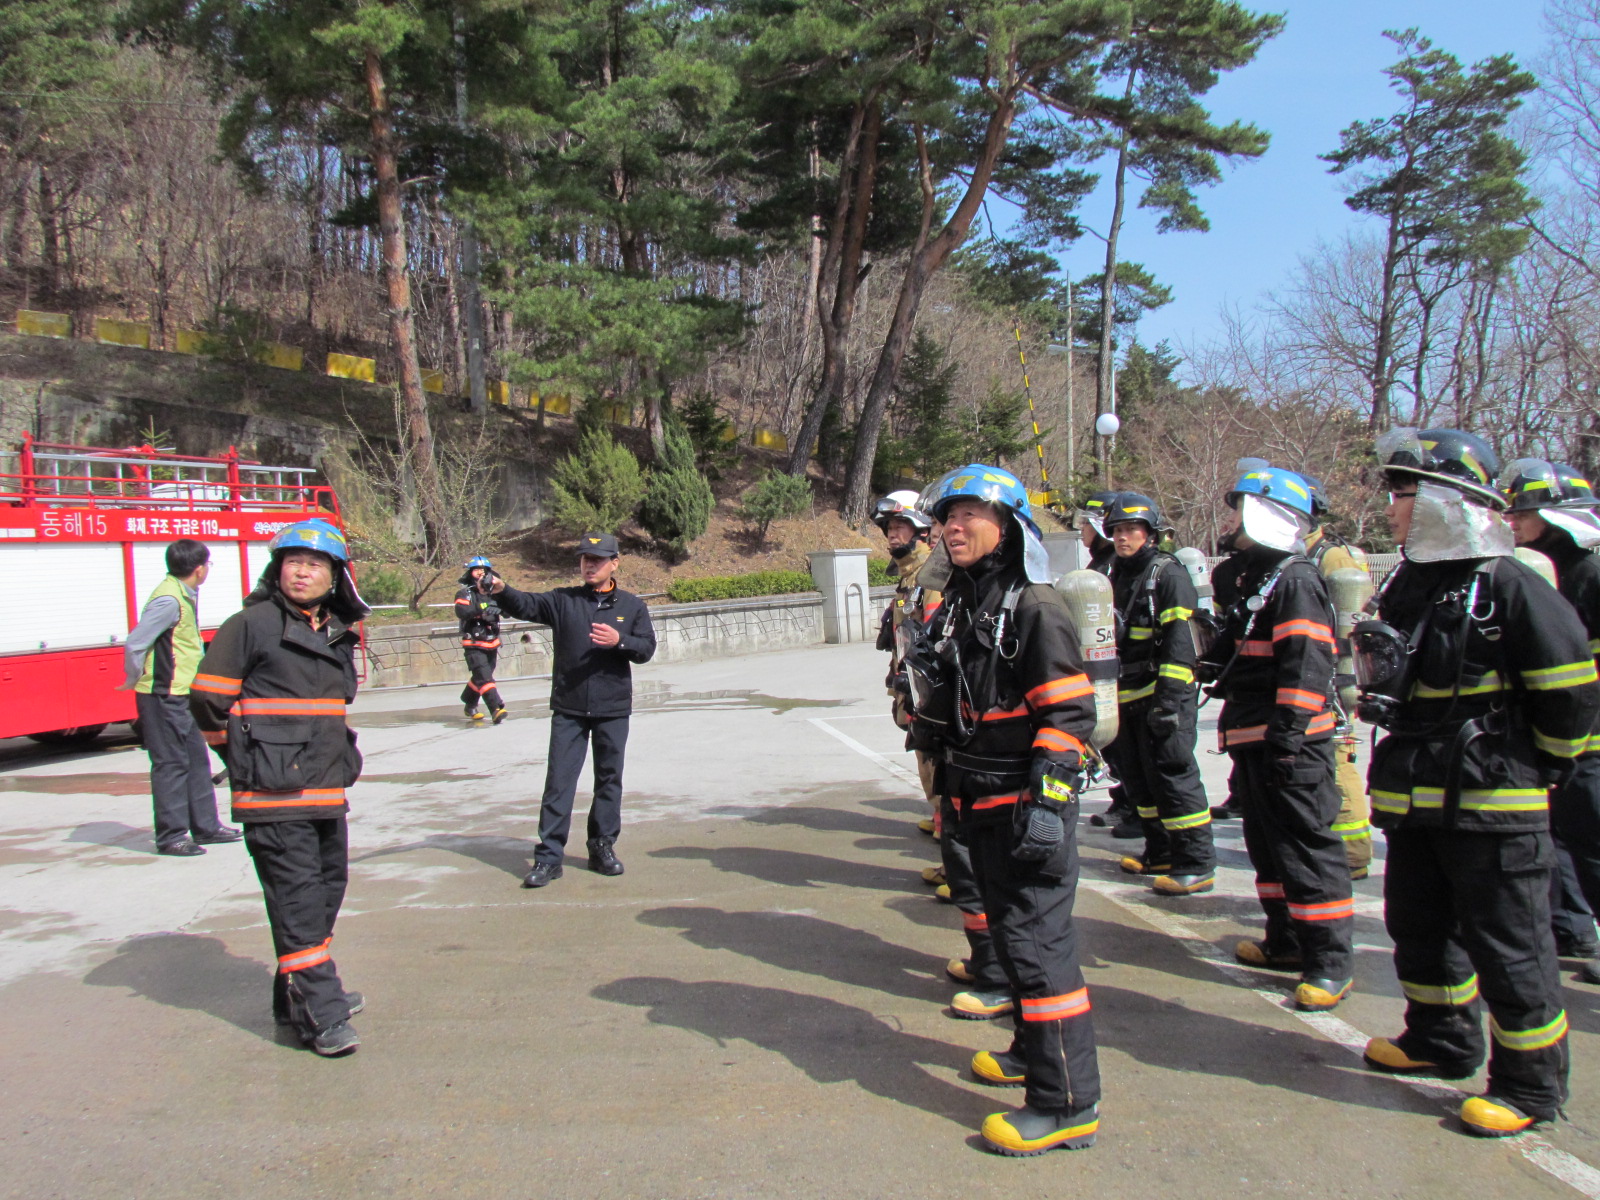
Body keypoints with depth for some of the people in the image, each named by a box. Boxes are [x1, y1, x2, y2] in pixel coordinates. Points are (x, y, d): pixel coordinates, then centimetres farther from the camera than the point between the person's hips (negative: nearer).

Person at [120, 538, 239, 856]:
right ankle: (171, 836, 6)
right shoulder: (168, 600, -20)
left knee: (197, 760, 14)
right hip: (163, 698, -10)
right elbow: (134, 644, -22)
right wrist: (133, 682, -8)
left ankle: (206, 826, 22)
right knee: (170, 764, -2)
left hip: (181, 696, 10)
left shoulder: (185, 595, 10)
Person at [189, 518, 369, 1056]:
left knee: (328, 890, 15)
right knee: (297, 900, -6)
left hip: (327, 790, 8)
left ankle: (300, 994, 30)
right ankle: (320, 1015, -1)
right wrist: (248, 758, 2)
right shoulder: (251, 624, -8)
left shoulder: (338, 635, 13)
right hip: (275, 794, -8)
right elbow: (208, 699, -6)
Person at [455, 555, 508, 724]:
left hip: (492, 644, 5)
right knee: (484, 677, -17)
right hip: (474, 645, -5)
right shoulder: (465, 594, -5)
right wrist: (482, 610, -37)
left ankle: (469, 706, 37)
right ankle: (496, 709, -28)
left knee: (480, 678, 18)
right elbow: (461, 611, -23)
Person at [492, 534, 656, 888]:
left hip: (613, 710, 1)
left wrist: (619, 641, -20)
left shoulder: (632, 606, 5)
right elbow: (526, 605, -12)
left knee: (609, 779, 10)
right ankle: (548, 856, 5)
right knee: (559, 781, 0)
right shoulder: (563, 601, 3)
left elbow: (647, 648, -1)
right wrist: (501, 590, -33)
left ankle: (602, 848, 24)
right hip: (568, 709, -1)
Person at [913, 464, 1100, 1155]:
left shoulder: (1035, 607, -14)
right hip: (979, 803, 9)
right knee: (1008, 929, 20)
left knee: (1037, 939, -7)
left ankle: (1067, 1103, 2)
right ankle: (1035, 1050, 38)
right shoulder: (957, 607, 12)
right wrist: (927, 686, 2)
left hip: (1028, 804, -9)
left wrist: (1047, 800, -22)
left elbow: (1069, 711, -18)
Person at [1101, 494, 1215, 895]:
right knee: (1138, 779, 13)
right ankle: (1161, 854, 25)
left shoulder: (1169, 573, -8)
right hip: (1127, 697, 9)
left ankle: (1197, 864, -2)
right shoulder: (1116, 577, 17)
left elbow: (1179, 641, -16)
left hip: (1163, 695, -9)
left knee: (1172, 776, -8)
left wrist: (1168, 697, -22)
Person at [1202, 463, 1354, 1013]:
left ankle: (1330, 962, 2)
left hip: (1291, 743, -10)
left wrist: (1289, 732, -25)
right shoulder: (1245, 579, 17)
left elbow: (1307, 665, -21)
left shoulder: (1296, 582, -14)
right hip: (1252, 741, 10)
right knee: (1267, 844, 17)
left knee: (1307, 848, -5)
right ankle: (1287, 942, 30)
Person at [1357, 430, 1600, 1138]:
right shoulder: (1406, 585, 8)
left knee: (1508, 946, 2)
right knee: (1419, 927, 19)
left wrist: (1535, 770, -2)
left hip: (1493, 805, -8)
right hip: (1416, 800, 8)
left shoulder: (1510, 586, -17)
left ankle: (1530, 1085, 16)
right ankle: (1442, 1041, 38)